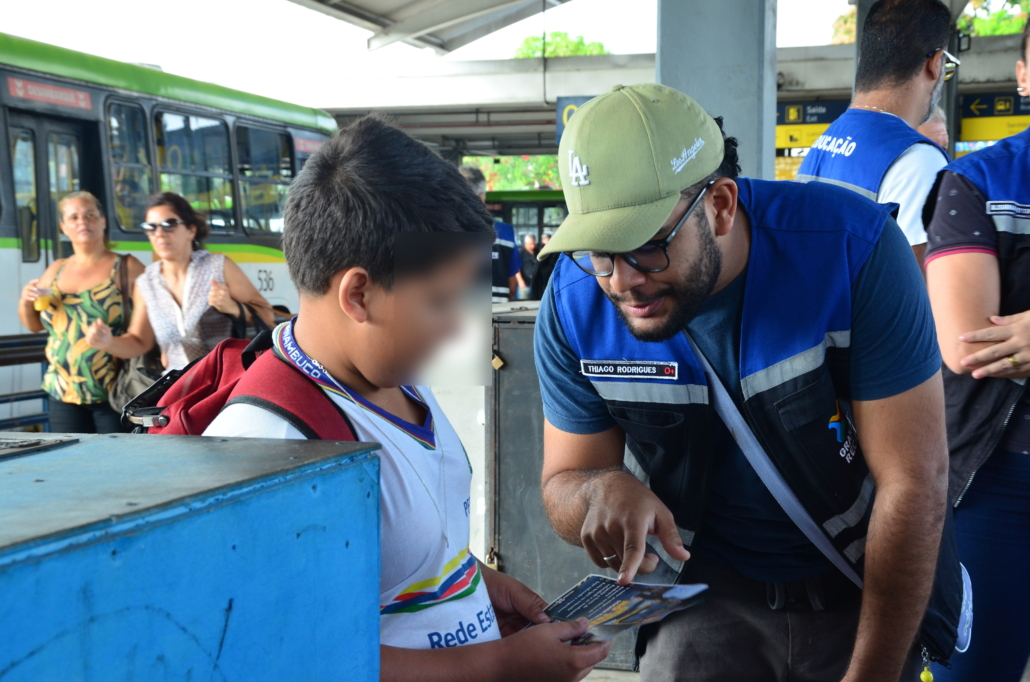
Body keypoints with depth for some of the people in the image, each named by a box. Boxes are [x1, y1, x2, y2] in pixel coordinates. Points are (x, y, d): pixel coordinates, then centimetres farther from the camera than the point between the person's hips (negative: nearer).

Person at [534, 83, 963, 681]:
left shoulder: (854, 249, -25)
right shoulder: (575, 302, -17)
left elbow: (914, 485, -22)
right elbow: (563, 484, -6)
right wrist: (603, 490, -31)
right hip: (706, 592, 2)